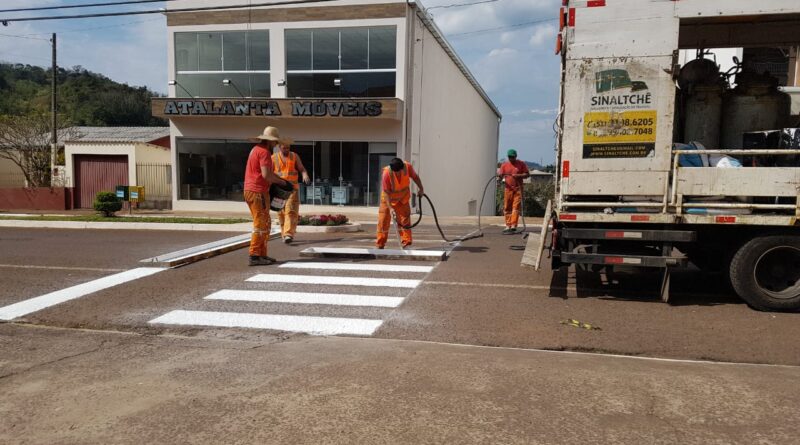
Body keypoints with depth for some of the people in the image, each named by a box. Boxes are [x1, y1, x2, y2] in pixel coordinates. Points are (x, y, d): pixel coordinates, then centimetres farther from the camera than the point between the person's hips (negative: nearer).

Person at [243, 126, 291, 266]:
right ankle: (254, 257, -5)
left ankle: (262, 255, 17)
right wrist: (282, 182, -10)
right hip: (258, 192, -10)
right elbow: (266, 175, -22)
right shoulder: (264, 152, -13)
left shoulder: (256, 149, 19)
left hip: (250, 191, 10)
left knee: (265, 224, 14)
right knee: (260, 225, -6)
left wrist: (282, 180, 12)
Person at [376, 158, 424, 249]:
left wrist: (421, 189, 0)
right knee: (383, 220, -2)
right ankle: (380, 245, 5)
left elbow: (415, 177, -3)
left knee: (405, 220, 1)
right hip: (388, 198, -3)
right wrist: (390, 207, -36)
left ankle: (406, 243, 4)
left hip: (403, 198, 3)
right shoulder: (387, 173, -33)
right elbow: (386, 192, -30)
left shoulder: (407, 167, -24)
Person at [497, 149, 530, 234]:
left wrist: (518, 175, -13)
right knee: (507, 208, 4)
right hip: (508, 189, 3)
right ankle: (508, 226, 11)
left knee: (516, 207, -8)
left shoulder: (521, 164, 4)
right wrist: (500, 176, -16)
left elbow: (527, 174, 3)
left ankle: (513, 226, -11)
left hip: (518, 189, -3)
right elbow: (501, 176, 8)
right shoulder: (504, 165, 9)